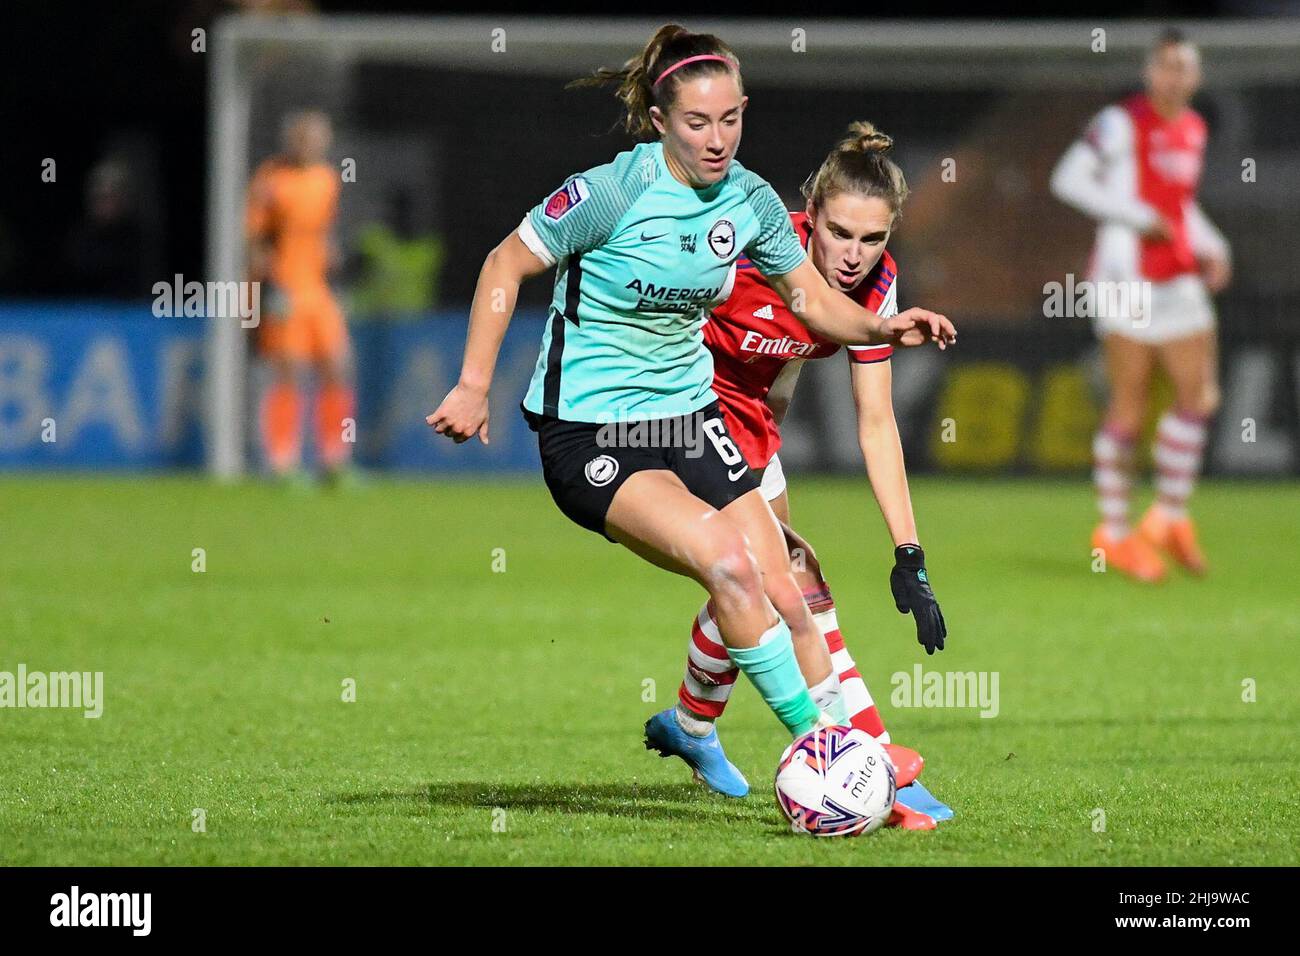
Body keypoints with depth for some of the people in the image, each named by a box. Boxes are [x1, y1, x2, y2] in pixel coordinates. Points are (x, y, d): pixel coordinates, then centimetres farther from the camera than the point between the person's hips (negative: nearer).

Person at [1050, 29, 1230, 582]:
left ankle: (1169, 519, 13)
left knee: (1199, 395, -1)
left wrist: (1212, 247, 11)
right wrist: (1136, 217, -17)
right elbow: (1068, 180, -13)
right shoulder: (1121, 123, -8)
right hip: (1128, 277, -7)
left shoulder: (1193, 129, 14)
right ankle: (1114, 531, 8)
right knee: (1128, 408, -4)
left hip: (1180, 282, 7)